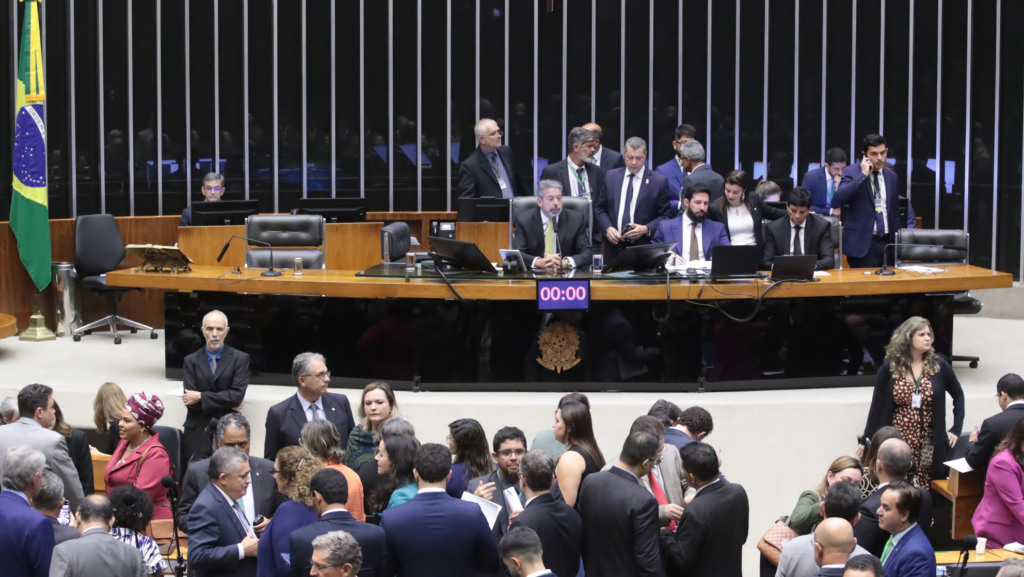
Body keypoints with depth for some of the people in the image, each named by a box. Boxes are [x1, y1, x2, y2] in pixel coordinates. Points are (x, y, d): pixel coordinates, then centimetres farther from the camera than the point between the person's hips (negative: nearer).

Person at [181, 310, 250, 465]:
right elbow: (191, 402, -1)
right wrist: (227, 404, -7)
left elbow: (237, 395, -8)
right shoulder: (191, 361, 9)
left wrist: (201, 397, -9)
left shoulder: (240, 359, 4)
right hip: (197, 435, 1)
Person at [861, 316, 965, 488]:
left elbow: (958, 395, 18)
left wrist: (956, 429, 10)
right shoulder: (889, 368, 2)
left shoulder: (938, 367, 6)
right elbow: (877, 406, 5)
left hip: (929, 446, 1)